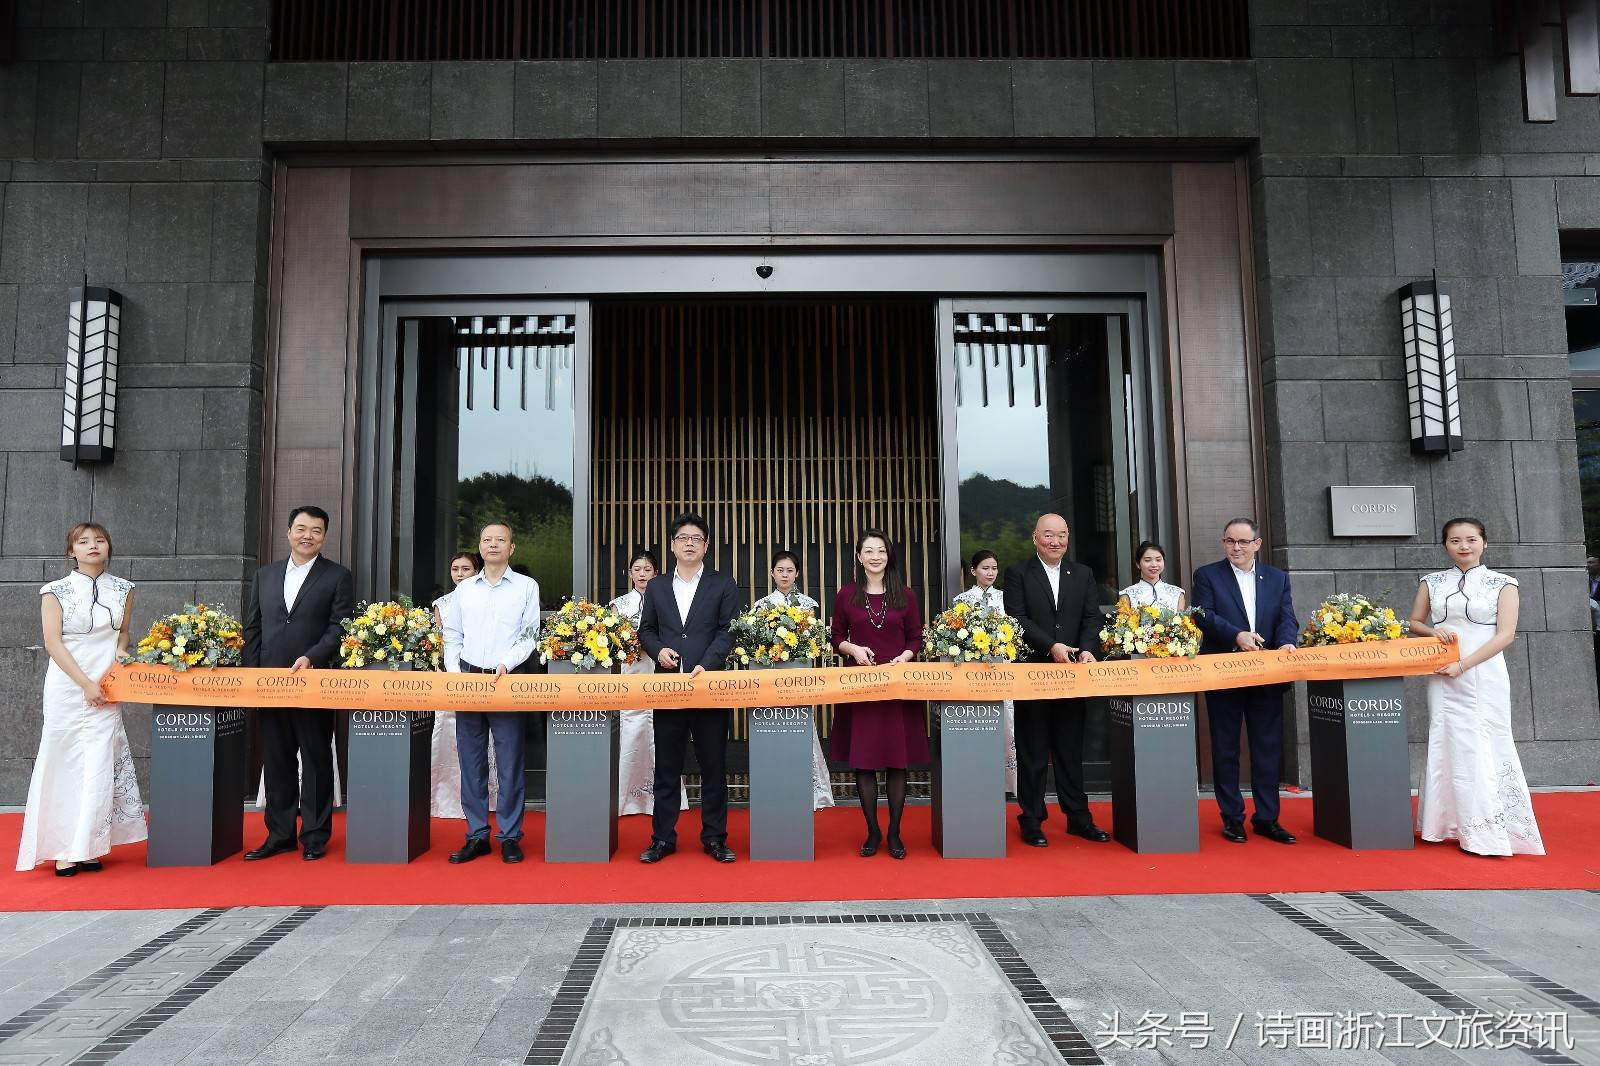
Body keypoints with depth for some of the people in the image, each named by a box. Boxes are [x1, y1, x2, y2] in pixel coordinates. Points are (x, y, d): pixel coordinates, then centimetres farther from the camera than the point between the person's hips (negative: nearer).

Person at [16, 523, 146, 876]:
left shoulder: (122, 589, 8)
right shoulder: (57, 591, -2)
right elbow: (53, 642, -6)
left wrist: (120, 655, -3)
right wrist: (86, 685, -12)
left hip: (106, 691, 3)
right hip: (68, 687, -2)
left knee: (100, 766, -1)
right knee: (65, 765, 0)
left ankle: (86, 847, 7)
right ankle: (62, 850, 8)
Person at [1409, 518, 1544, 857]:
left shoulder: (1503, 584, 1)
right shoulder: (1432, 583, 9)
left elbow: (1505, 635, -6)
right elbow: (1414, 623, 15)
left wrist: (1463, 665, -15)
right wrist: (1433, 630, -8)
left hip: (1484, 677, -2)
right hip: (1443, 677, 2)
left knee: (1484, 750, -2)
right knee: (1448, 748, 3)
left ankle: (1489, 832, 6)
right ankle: (1453, 825, 12)